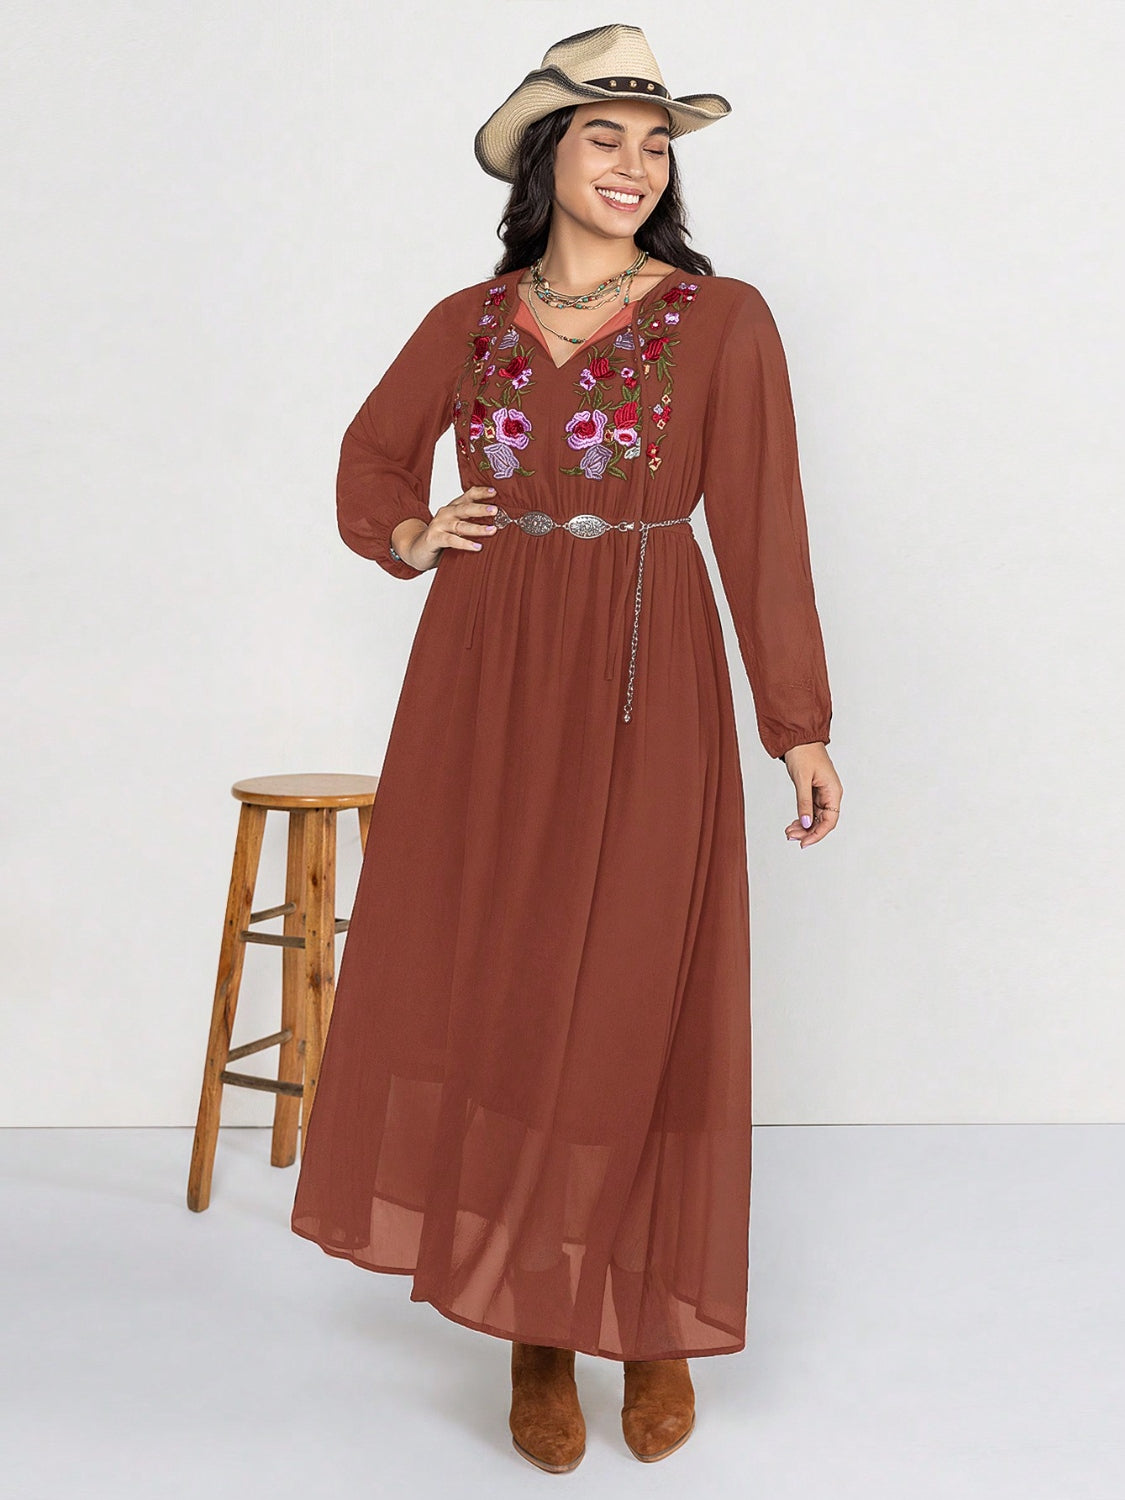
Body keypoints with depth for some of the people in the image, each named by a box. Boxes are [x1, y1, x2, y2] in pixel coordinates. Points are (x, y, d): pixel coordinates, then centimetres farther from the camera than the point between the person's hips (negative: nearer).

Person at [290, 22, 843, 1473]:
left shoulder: (723, 321, 0)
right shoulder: (468, 323, 9)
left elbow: (761, 531, -2)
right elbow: (374, 451, 26)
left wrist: (800, 724, -5)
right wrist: (407, 535, 5)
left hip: (643, 691, -2)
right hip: (483, 683, 3)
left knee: (637, 997, 1)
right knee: (485, 985, 2)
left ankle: (652, 1320, 20)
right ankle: (534, 1330, 17)